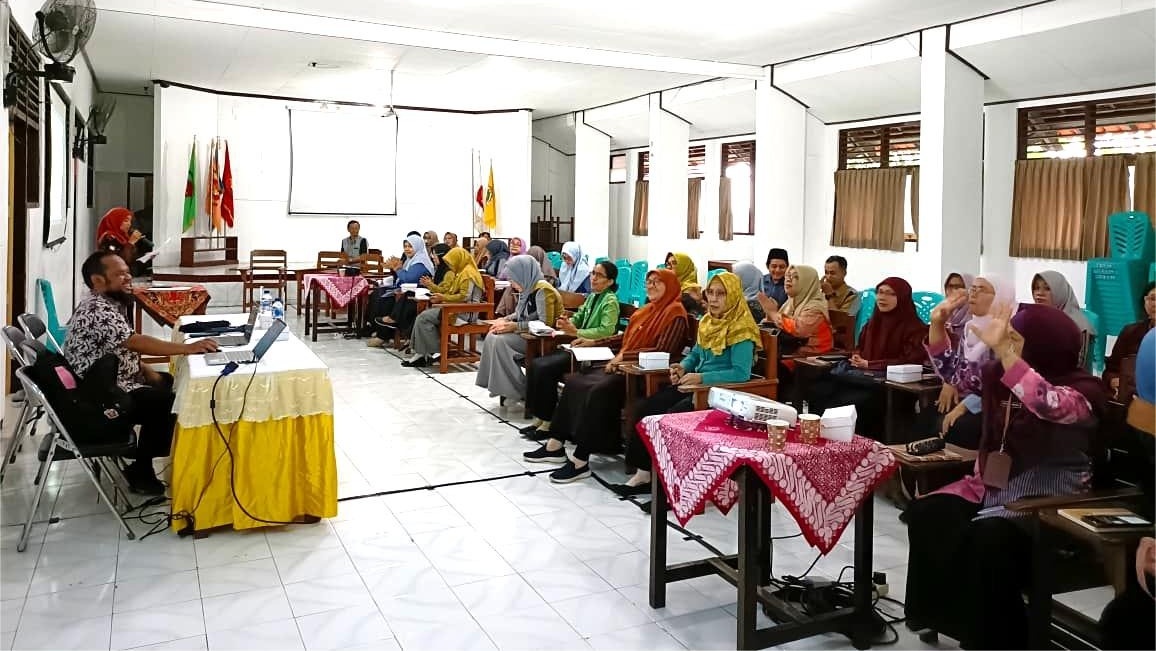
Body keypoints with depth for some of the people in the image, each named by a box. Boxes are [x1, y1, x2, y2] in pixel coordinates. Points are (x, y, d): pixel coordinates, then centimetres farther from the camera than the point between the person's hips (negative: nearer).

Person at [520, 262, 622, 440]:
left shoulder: (610, 301, -9)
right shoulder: (592, 297, 17)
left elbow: (607, 330, -21)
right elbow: (578, 317, 22)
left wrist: (576, 332, -19)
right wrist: (567, 323, -2)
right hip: (581, 347, 9)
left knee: (545, 369, -21)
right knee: (535, 365, -6)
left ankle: (547, 422, -10)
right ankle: (538, 417, -3)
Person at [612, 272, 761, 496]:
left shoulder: (741, 329, -13)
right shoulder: (707, 321, 13)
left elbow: (741, 373, -21)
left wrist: (701, 378, -25)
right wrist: (683, 367, 2)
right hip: (698, 384, 8)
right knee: (647, 408, -11)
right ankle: (644, 471, -7)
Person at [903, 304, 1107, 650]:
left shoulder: (1083, 390, -14)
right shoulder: (1000, 374, 6)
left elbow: (1048, 405, -36)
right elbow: (953, 371, 14)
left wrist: (1003, 350, -40)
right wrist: (938, 327, -3)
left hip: (1046, 502, -6)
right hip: (991, 486, 7)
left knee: (987, 537, -32)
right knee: (926, 514, -16)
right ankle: (943, 616, -2)